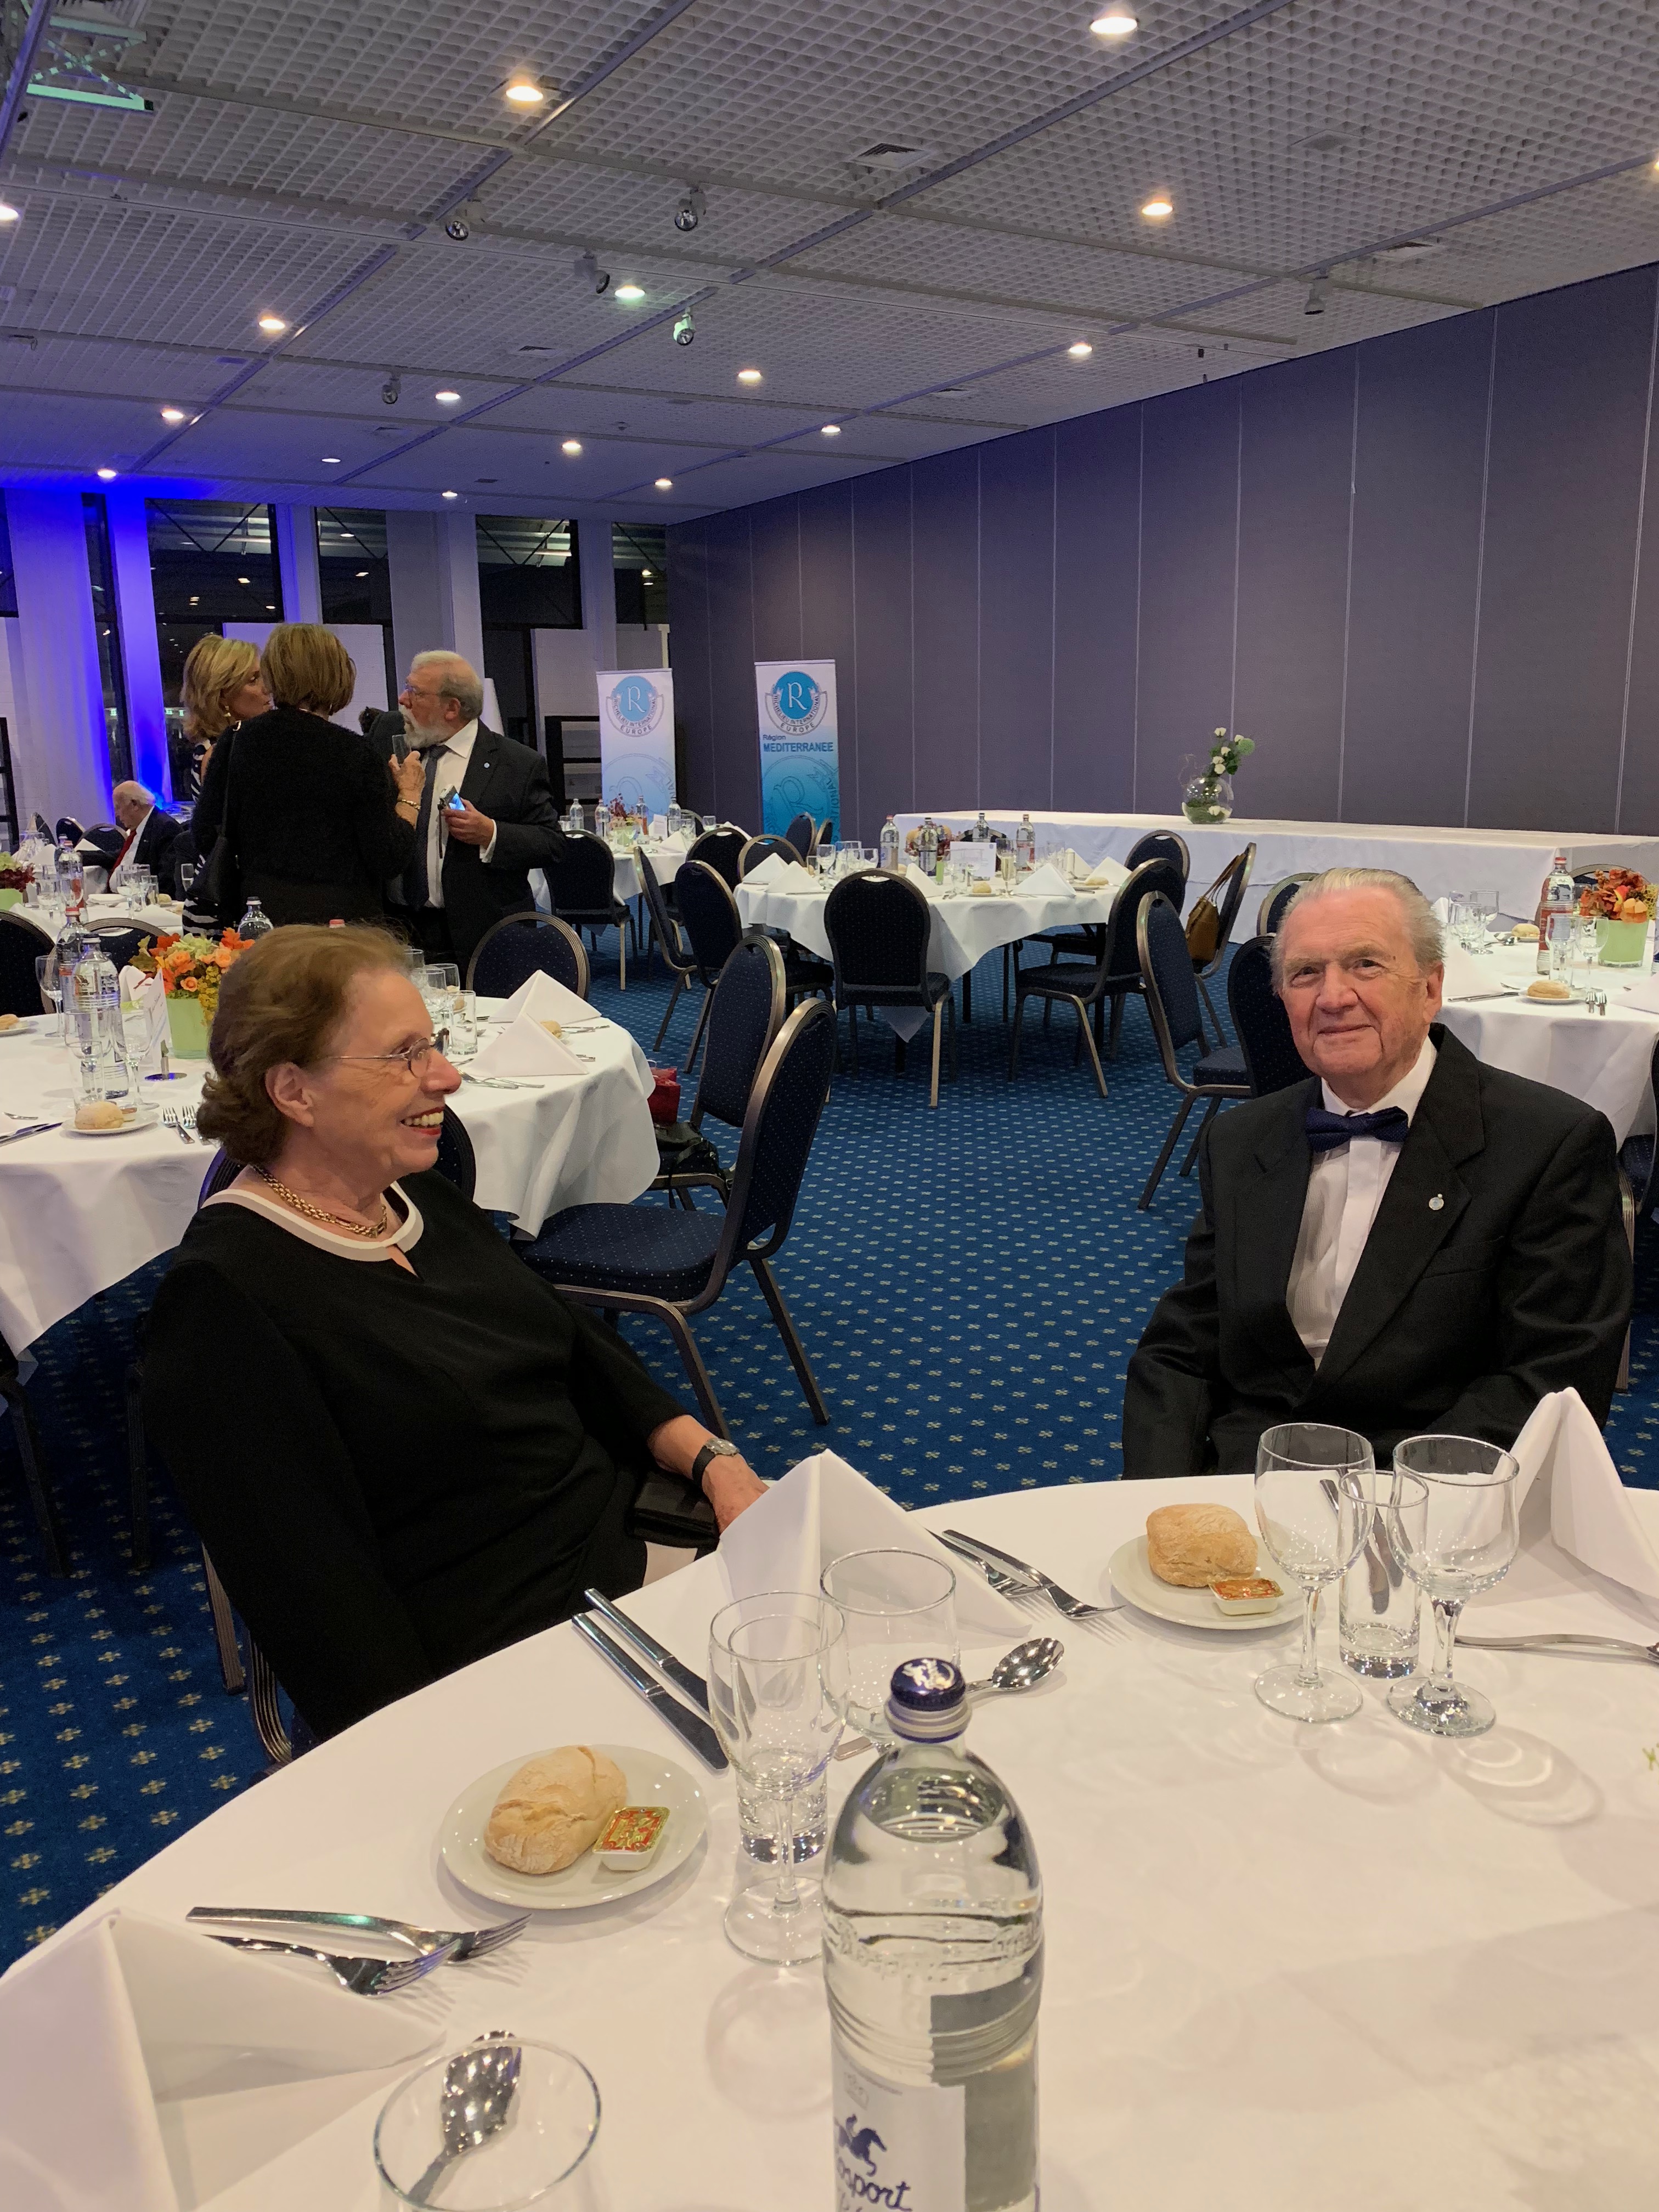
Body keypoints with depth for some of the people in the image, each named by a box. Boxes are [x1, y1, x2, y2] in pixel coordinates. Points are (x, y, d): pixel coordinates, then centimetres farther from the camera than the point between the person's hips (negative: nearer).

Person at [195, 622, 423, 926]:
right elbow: (389, 860, -9)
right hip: (343, 917, -3)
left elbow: (206, 837, 3)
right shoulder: (359, 755, -10)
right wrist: (410, 796, 5)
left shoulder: (235, 743, -1)